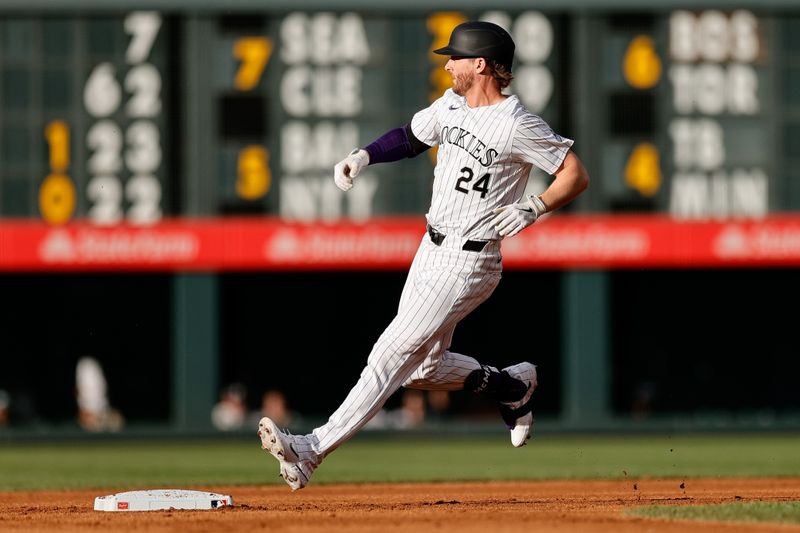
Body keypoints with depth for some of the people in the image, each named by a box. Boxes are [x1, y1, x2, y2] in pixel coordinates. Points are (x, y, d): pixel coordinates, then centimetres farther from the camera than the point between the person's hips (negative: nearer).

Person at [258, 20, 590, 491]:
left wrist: (534, 208, -29)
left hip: (469, 262, -9)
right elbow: (410, 138, 21)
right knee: (424, 369, 14)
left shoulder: (518, 126, -17)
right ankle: (513, 386, 36)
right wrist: (363, 156, 3)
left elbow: (577, 176, -14)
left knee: (394, 355, -14)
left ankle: (312, 452, -19)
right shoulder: (452, 104, 7)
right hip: (431, 251, 9)